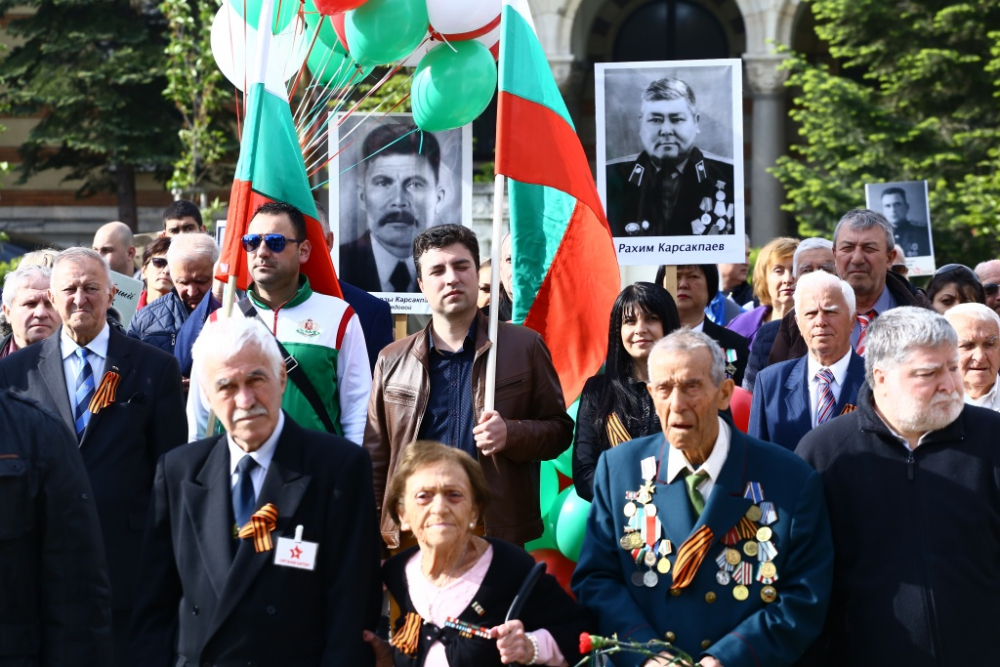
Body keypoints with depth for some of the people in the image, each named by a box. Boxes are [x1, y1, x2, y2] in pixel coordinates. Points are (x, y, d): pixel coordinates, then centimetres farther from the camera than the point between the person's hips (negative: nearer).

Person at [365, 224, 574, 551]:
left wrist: (511, 434, -13)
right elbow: (376, 457, 13)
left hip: (501, 534, -2)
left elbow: (559, 430, 7)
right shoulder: (392, 360, 11)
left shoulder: (525, 347, 5)